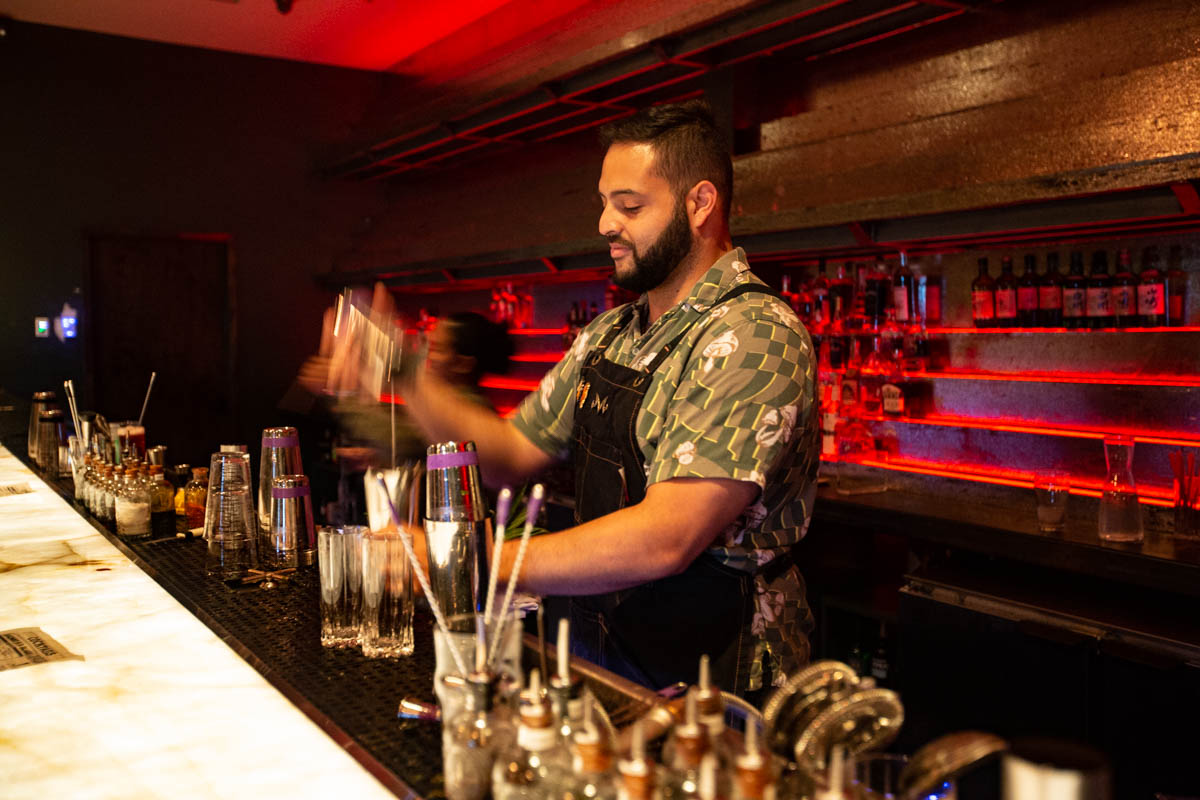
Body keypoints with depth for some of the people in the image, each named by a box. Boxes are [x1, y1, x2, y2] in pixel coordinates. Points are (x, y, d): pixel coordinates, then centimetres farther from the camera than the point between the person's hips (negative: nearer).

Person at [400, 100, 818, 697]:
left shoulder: (756, 338, -17)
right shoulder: (607, 336, 11)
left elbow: (665, 540, -26)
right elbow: (514, 453, 14)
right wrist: (409, 379, 0)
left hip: (711, 685, -6)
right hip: (596, 657, 7)